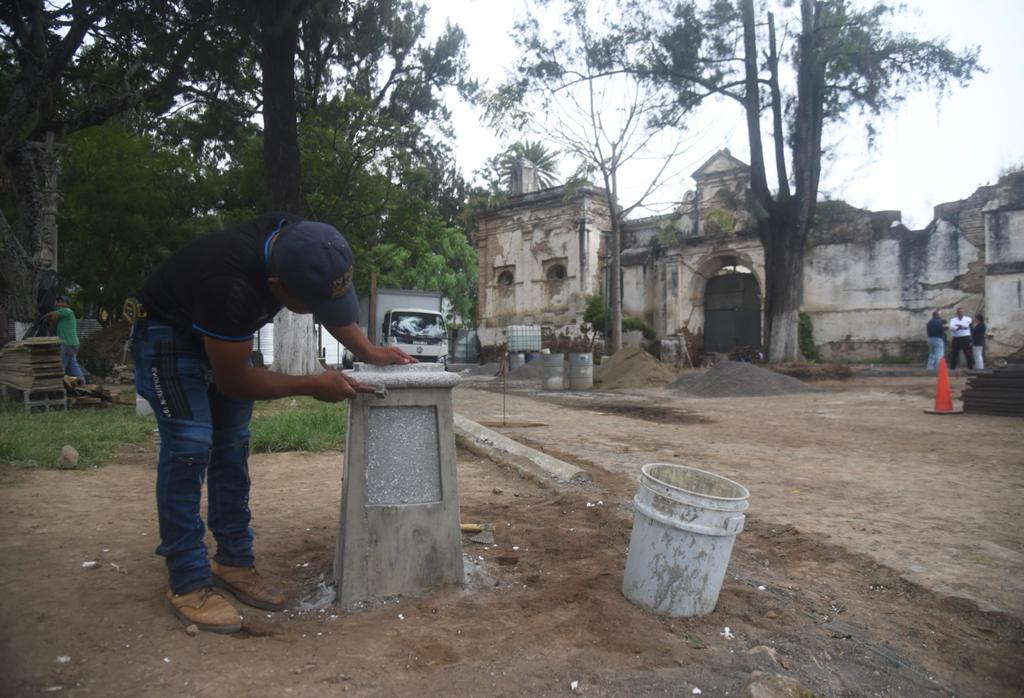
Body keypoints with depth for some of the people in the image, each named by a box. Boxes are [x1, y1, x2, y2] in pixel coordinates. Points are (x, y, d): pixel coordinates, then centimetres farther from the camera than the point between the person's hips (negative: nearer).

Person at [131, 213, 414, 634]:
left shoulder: (298, 244, -22)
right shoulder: (230, 286, -42)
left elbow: (333, 302, 0)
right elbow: (232, 381, -28)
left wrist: (370, 352, -10)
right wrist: (313, 385, -24)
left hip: (220, 337, 7)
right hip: (165, 335, -7)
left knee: (232, 445, 4)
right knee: (189, 446, -16)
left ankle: (234, 562, 13)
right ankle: (187, 584, -5)